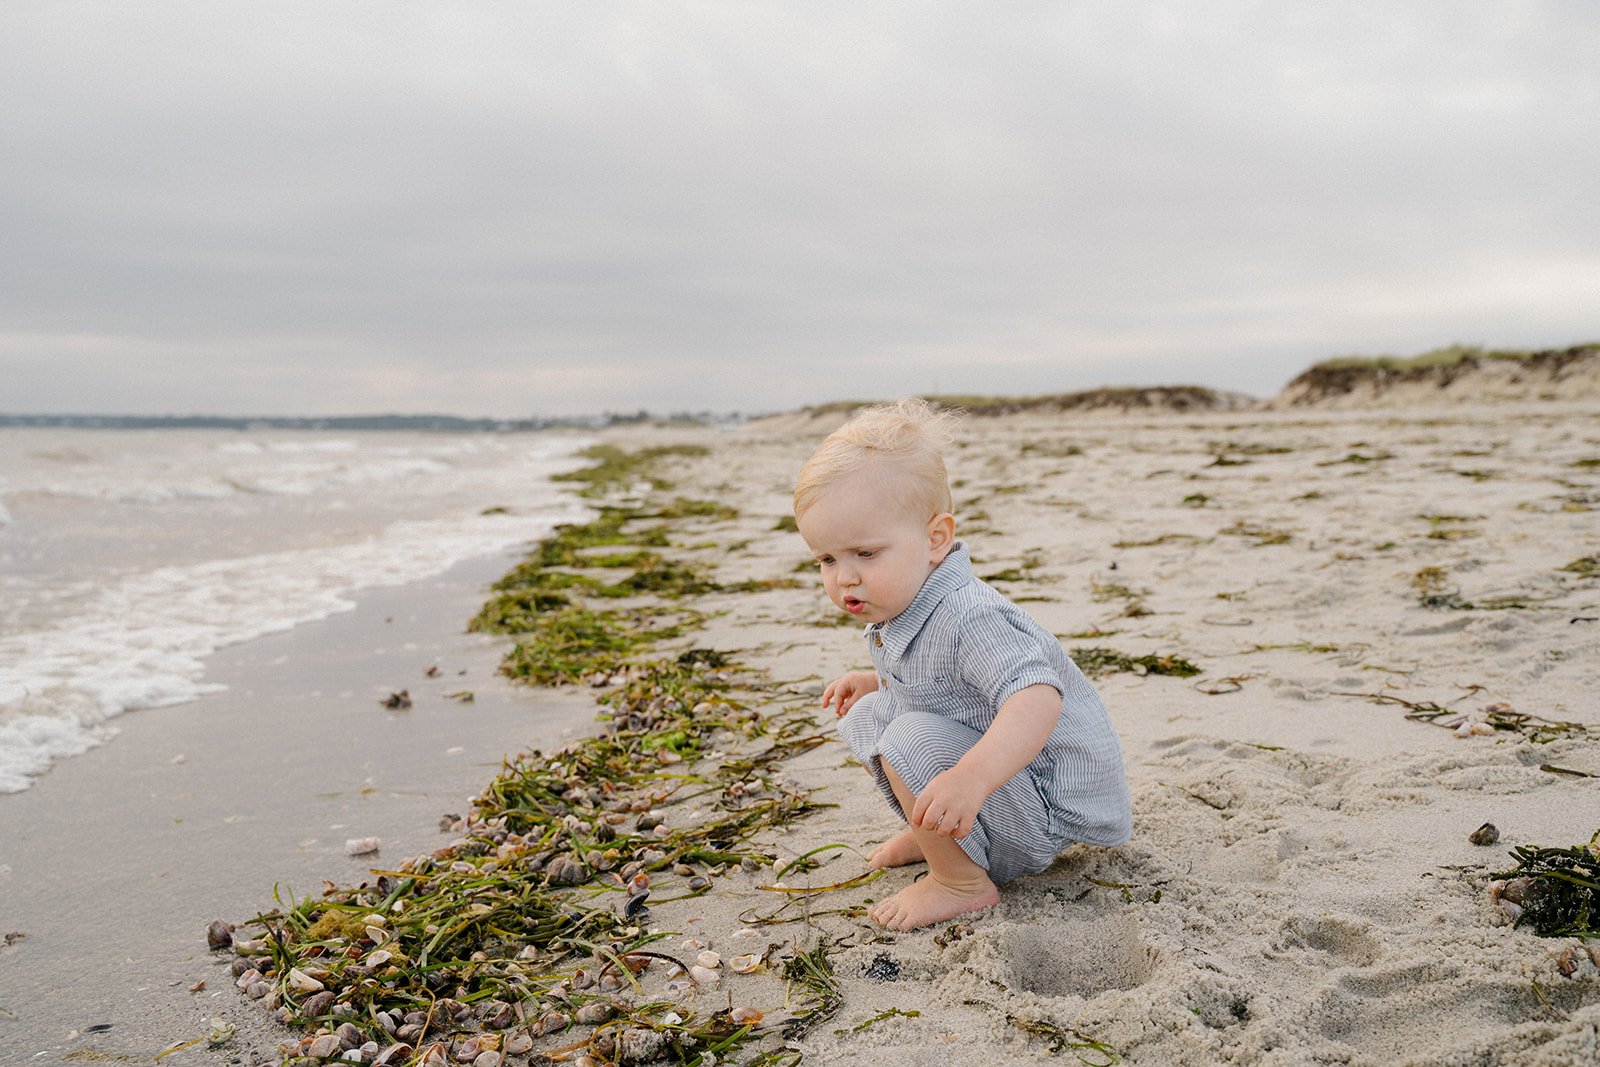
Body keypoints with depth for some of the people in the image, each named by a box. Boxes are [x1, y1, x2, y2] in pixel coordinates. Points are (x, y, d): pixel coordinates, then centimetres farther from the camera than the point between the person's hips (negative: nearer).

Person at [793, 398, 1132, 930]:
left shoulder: (967, 618, -31)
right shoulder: (900, 608, 0)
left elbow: (1037, 697, -46)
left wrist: (971, 777, -58)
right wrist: (873, 681, 10)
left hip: (1056, 804, -10)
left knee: (910, 740, -30)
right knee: (868, 716, 12)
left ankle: (962, 883, -12)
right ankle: (936, 834, 20)